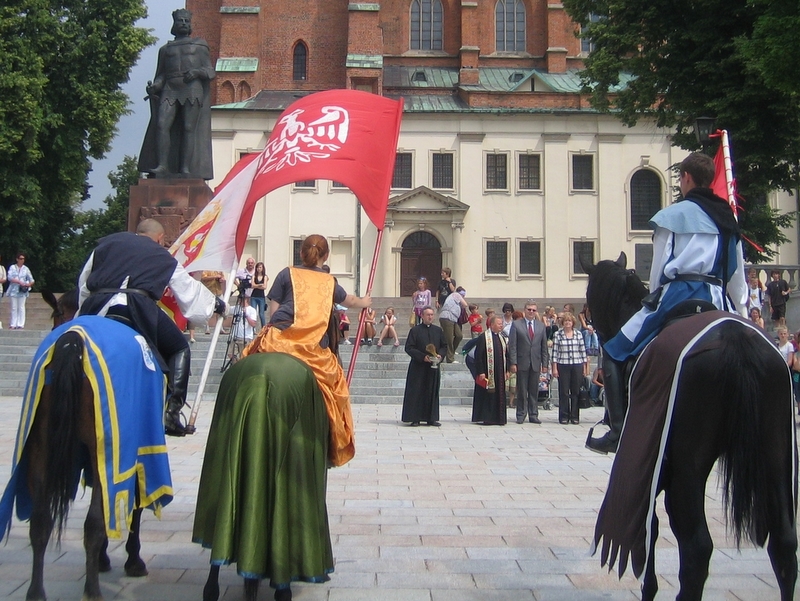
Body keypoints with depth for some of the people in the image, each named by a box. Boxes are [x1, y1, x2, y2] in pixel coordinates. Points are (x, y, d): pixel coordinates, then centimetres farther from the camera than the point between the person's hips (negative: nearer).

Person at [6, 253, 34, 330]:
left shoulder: (26, 269, 9)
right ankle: (13, 325, 4)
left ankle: (20, 324, -3)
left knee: (21, 308, -3)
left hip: (22, 291, 0)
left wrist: (28, 284, -12)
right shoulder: (12, 267, 5)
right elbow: (10, 278, -7)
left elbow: (31, 280, 10)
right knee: (14, 308, 2)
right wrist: (19, 282, -17)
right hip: (14, 291, 0)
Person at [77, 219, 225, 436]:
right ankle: (171, 412, 3)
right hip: (137, 307, -2)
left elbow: (83, 283, 28)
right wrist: (216, 303, 47)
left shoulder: (107, 242, 26)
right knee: (179, 349, 16)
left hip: (95, 307, 3)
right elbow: (190, 290, 30)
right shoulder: (164, 257, 21)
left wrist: (85, 313, 39)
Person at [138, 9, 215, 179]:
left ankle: (186, 168, -17)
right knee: (162, 124, -18)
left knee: (189, 128, -12)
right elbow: (161, 75, 21)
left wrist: (197, 72, -11)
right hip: (170, 90, 2)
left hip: (193, 89, -2)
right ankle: (162, 166, -23)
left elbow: (211, 71, 10)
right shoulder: (165, 49, 24)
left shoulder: (199, 45, 18)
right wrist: (154, 87, -1)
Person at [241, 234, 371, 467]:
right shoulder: (329, 282, 24)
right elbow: (349, 301, 45)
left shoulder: (287, 274, 16)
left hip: (280, 340, -2)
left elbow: (273, 311, 10)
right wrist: (365, 302, 66)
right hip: (316, 349, 2)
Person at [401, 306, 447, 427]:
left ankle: (431, 418, 11)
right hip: (418, 366, -4)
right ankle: (414, 418, 2)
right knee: (416, 393, -2)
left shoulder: (438, 330, 10)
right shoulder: (415, 330, -2)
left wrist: (440, 355, -7)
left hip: (434, 366, 4)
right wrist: (422, 357, -16)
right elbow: (409, 348, -6)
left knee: (433, 392, 6)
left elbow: (444, 346, 14)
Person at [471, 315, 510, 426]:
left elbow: (506, 355, 18)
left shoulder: (502, 338, 14)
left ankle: (499, 418, 12)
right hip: (488, 373, -6)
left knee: (500, 396, 7)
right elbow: (478, 356, -10)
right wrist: (481, 372, -15)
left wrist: (507, 370, 9)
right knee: (488, 396, -2)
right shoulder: (483, 337, -7)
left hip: (500, 374, 6)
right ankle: (487, 418, 4)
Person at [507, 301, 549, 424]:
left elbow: (544, 346, 10)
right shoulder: (516, 325, 0)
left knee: (534, 391, 6)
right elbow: (512, 345, -3)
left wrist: (545, 363, 4)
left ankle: (533, 415, 11)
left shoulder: (541, 326, 10)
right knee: (522, 391, 2)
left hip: (536, 363, 3)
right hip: (522, 363, -3)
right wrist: (513, 363, -10)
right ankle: (521, 415, 9)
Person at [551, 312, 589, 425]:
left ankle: (575, 416, 10)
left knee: (576, 392, 3)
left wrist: (585, 368, 5)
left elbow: (583, 351, 8)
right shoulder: (557, 335, 2)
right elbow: (555, 352, 0)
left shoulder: (578, 334, 7)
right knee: (563, 392, 1)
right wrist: (554, 368, -5)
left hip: (577, 366, 2)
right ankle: (564, 416, 8)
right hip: (563, 366, -1)